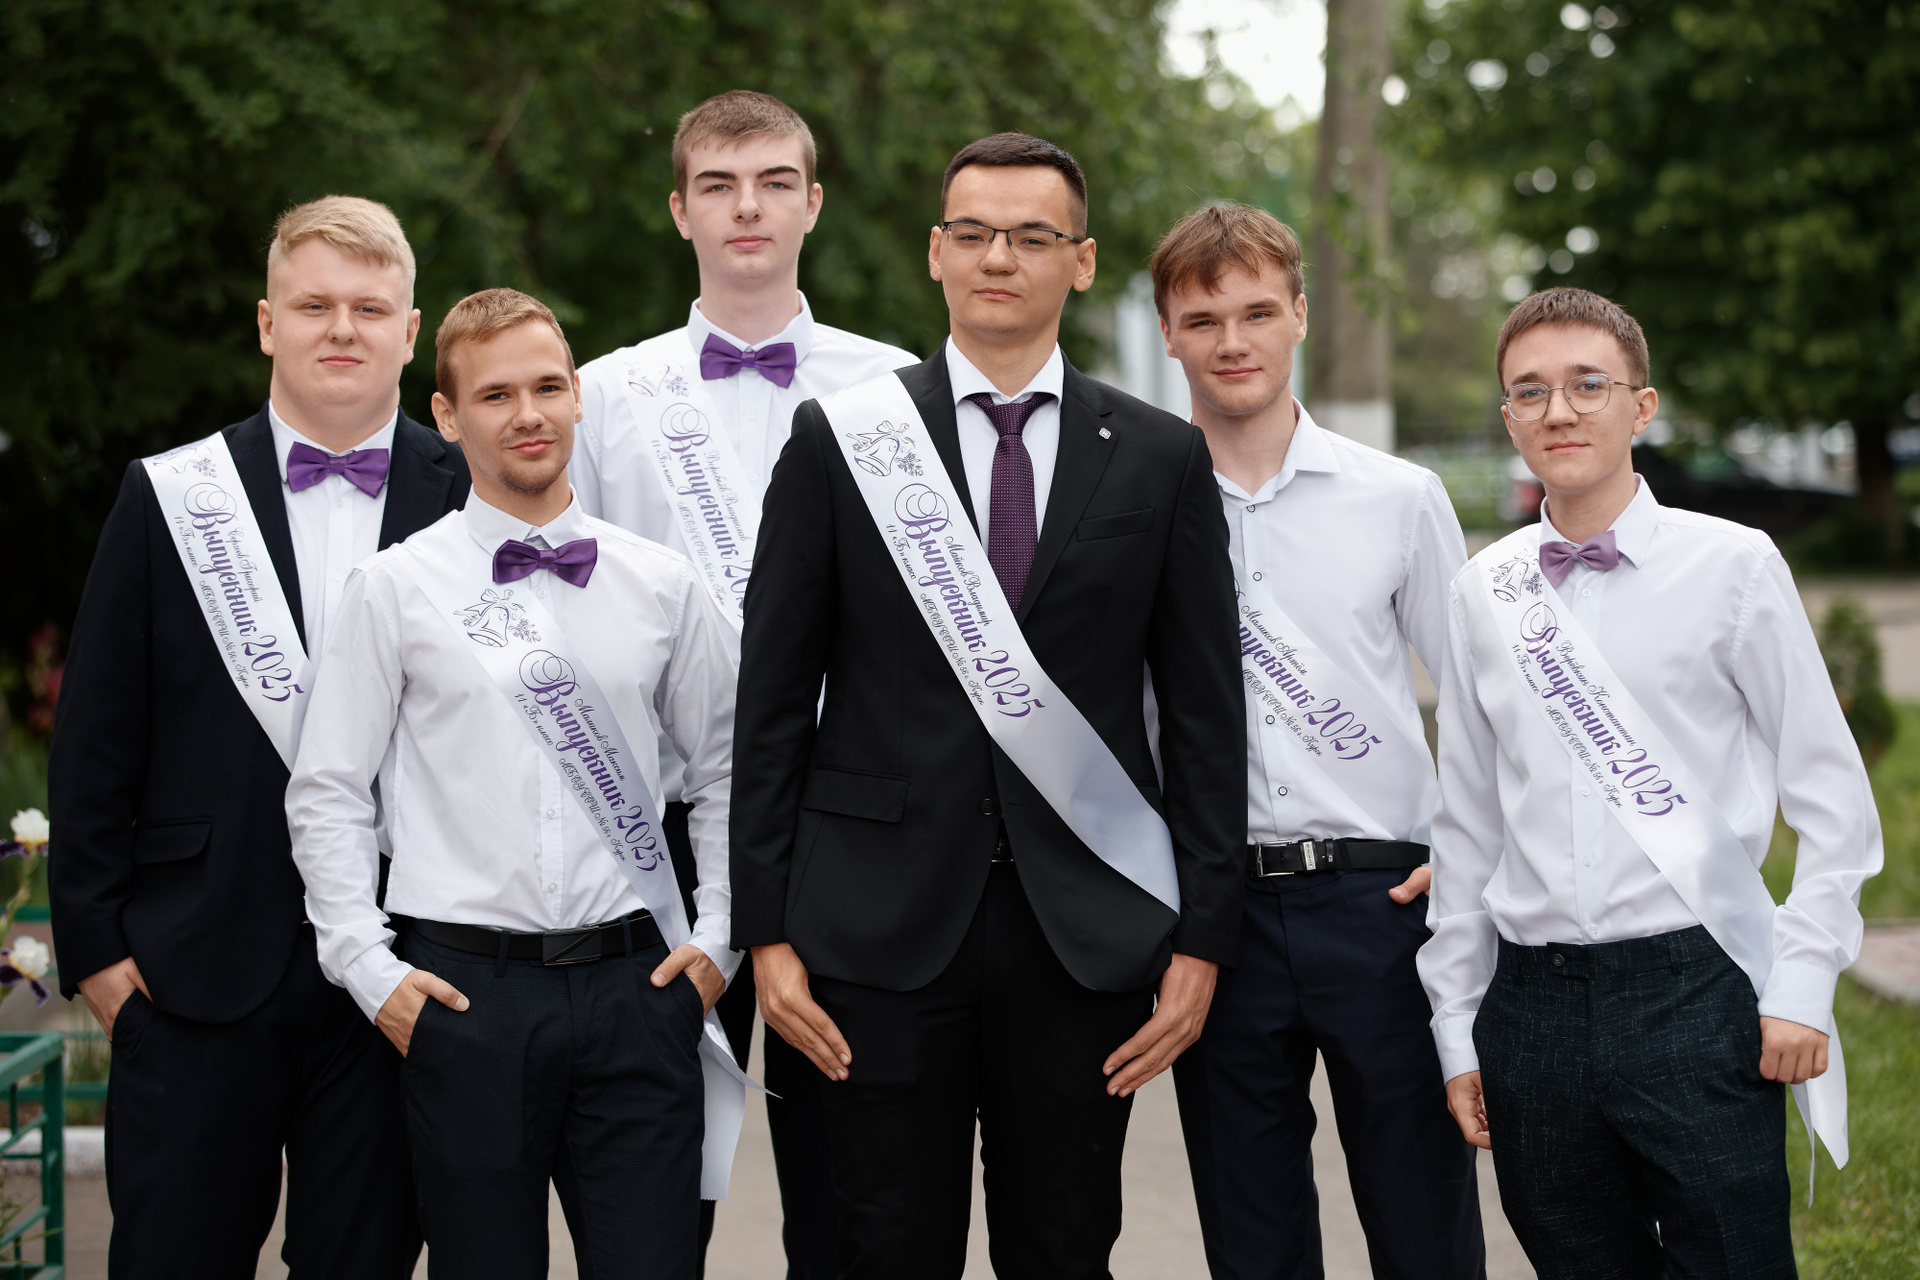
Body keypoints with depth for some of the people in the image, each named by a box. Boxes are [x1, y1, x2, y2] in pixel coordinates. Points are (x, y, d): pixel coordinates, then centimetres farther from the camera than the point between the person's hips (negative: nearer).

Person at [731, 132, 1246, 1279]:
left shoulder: (1164, 459, 6)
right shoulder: (837, 440, 4)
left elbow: (1206, 718, 6)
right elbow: (776, 699, 3)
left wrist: (1201, 937, 1)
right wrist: (769, 929, -1)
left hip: (1088, 932, 1)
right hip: (886, 926, -1)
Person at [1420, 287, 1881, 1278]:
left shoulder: (1732, 566, -1)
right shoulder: (1482, 593, 9)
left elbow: (1831, 797, 2)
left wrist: (1801, 985, -5)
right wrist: (1457, 1026, 12)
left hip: (1695, 990, -3)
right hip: (1534, 1001, 3)